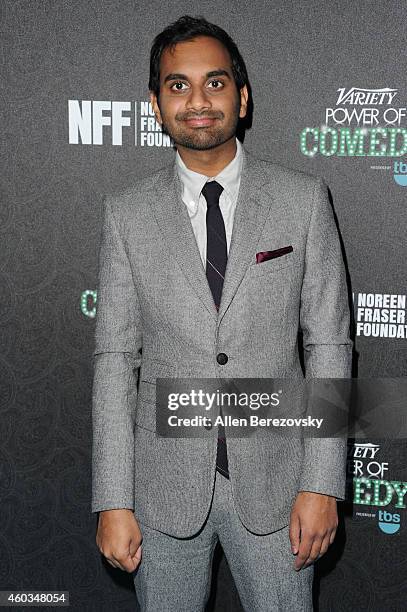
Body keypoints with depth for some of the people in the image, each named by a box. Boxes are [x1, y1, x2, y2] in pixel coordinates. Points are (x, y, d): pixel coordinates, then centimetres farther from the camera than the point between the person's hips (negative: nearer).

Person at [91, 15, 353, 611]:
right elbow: (116, 356, -2)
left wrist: (323, 484, -7)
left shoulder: (303, 198, -4)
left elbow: (328, 344, -3)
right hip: (164, 482, 1)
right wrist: (113, 501, -5)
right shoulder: (128, 211, -2)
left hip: (274, 476, 0)